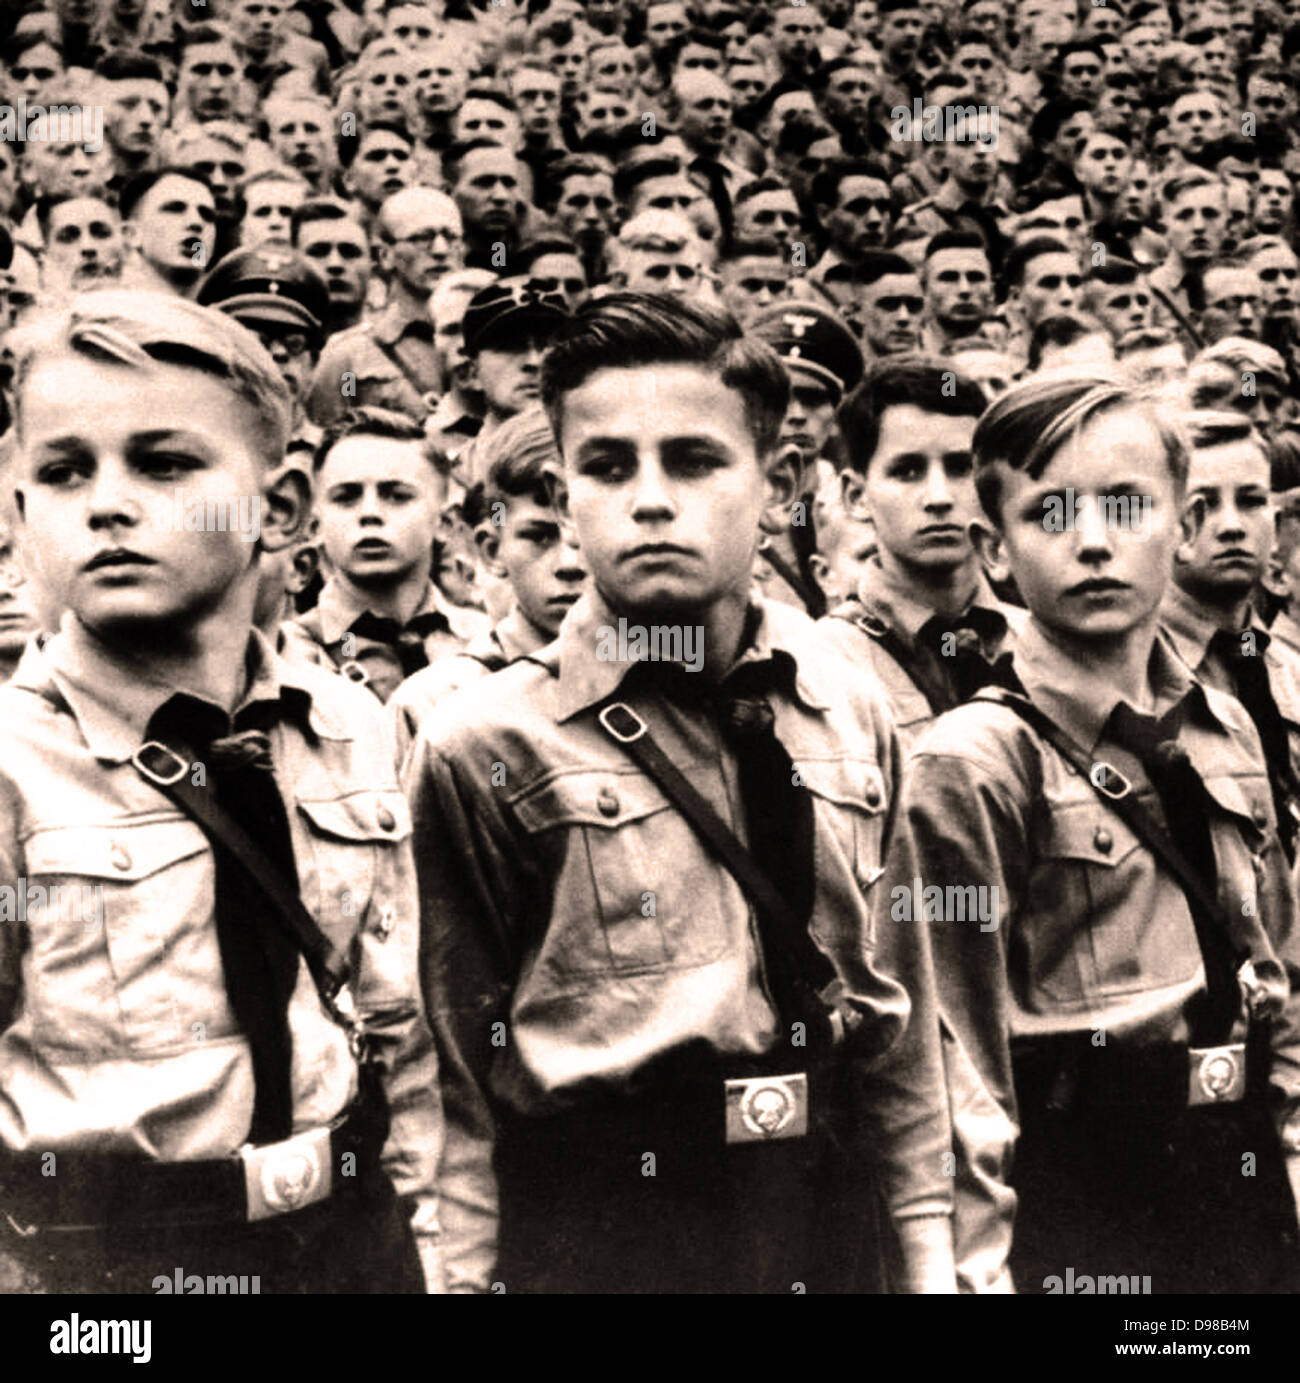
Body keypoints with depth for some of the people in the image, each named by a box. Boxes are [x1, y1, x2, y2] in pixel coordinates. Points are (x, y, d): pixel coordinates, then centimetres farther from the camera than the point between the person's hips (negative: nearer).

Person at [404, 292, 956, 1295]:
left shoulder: (853, 717, 2)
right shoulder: (485, 747, -9)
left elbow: (900, 988, 8)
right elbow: (456, 1071, -6)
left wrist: (929, 1244, 7)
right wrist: (467, 1274, -8)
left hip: (826, 1213, 4)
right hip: (592, 1237, -3)